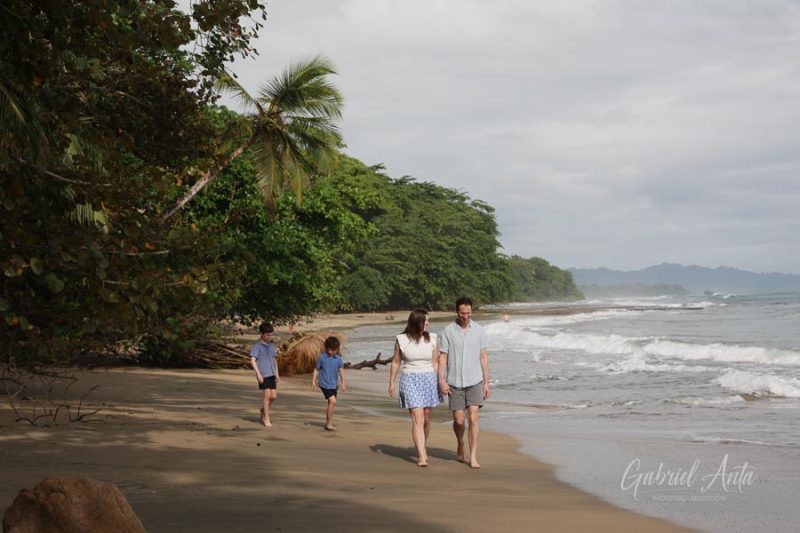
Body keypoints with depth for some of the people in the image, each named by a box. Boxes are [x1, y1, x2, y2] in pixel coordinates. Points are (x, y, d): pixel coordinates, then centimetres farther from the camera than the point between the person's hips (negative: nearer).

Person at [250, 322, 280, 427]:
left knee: (274, 396, 3)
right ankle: (266, 419, 1)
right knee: (267, 395, -9)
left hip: (272, 374, 6)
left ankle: (263, 409, 30)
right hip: (263, 374, -6)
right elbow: (252, 360, -12)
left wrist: (277, 374, 17)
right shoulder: (257, 345, -6)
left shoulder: (271, 344, 12)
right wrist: (258, 374, -18)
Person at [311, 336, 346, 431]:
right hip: (324, 384, -5)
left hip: (334, 385, 5)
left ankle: (327, 422, 28)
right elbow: (316, 370, 0)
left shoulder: (338, 358, 1)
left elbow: (341, 370, 8)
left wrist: (343, 383, 7)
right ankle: (330, 424, -13)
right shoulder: (321, 357, -7)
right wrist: (313, 382, -1)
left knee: (331, 403, 13)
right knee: (332, 401, -18)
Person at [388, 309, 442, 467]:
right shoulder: (401, 339, -2)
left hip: (429, 379, 3)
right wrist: (391, 383, 7)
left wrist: (439, 382, 4)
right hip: (410, 380, -3)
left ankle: (422, 448, 34)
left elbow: (435, 362, 8)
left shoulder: (431, 339, 4)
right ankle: (422, 457, -16)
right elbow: (396, 362, 7)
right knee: (418, 419, -13)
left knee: (426, 419, 11)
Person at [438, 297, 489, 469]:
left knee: (473, 417, -11)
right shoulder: (448, 331, -2)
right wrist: (441, 381, -12)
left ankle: (473, 457, -8)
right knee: (458, 421, 3)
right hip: (455, 383, 0)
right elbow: (442, 357, -2)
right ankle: (460, 444, 33)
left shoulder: (479, 330, 2)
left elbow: (484, 357, 5)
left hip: (474, 381, 0)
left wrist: (486, 382, 2)